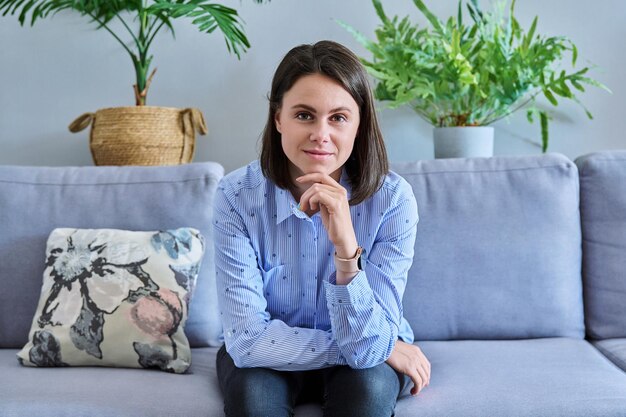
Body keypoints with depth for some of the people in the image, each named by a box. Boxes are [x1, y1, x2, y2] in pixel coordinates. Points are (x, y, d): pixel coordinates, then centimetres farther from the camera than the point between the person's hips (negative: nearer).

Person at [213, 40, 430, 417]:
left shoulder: (392, 199, -22)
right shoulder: (238, 195, -22)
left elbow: (367, 348, -26)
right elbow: (247, 339, -23)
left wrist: (346, 248, -41)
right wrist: (360, 349, -22)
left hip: (365, 360, 0)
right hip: (268, 358, 0)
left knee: (368, 385, -31)